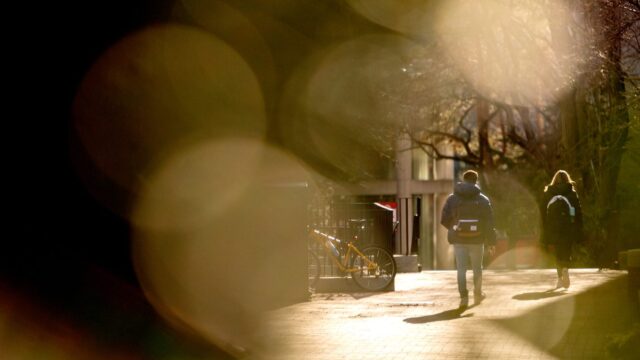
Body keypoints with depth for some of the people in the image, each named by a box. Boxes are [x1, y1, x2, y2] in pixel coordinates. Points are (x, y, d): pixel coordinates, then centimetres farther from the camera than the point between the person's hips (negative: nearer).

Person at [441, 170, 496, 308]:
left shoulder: (452, 199, 0)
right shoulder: (483, 200, -2)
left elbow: (444, 220, -1)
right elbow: (489, 223, -4)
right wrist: (491, 242, 0)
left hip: (459, 239, 0)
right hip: (476, 240, 0)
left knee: (461, 268, 1)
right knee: (477, 267, 16)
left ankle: (464, 296, -11)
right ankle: (478, 294, 29)